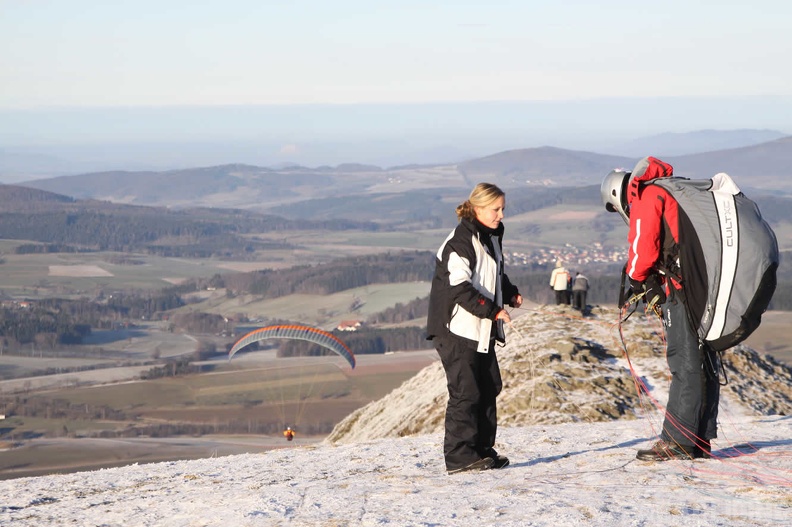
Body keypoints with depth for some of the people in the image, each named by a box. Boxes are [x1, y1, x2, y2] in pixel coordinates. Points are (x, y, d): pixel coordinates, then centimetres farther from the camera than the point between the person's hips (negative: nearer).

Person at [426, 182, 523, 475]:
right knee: (466, 390, -11)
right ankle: (459, 456, -8)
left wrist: (510, 294, 8)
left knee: (489, 387, 11)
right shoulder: (460, 241, -16)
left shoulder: (491, 237, 13)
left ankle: (482, 450, 20)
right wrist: (492, 310, -23)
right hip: (457, 329, -10)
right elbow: (459, 287, -22)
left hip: (482, 330, 10)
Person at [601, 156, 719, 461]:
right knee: (704, 362, 11)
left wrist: (636, 278, 8)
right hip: (708, 284, 9)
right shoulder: (676, 192, 26)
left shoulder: (646, 197, -3)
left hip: (684, 287, -9)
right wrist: (654, 282, 16)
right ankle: (700, 441, 17)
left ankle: (676, 441, -7)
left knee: (685, 364, -8)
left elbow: (644, 246, -11)